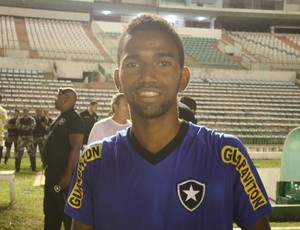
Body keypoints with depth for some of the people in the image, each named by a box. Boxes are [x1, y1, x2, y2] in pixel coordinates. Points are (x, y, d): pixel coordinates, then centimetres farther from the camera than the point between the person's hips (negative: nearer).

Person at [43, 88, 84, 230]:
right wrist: (49, 170, 19)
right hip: (53, 173, 10)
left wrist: (68, 174, -26)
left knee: (67, 212, -1)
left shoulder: (74, 119, -16)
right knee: (50, 211, 19)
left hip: (64, 174, -10)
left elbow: (76, 148, -23)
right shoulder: (62, 118, 14)